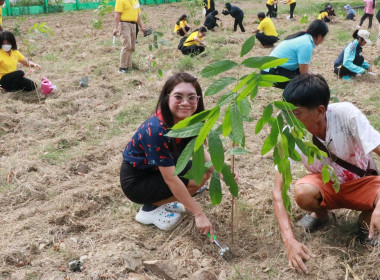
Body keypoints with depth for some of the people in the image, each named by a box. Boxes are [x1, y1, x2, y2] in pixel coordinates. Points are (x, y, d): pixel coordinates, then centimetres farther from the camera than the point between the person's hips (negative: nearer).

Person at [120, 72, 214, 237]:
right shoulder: (156, 130, -35)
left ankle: (161, 201, 10)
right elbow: (171, 179, -31)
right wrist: (198, 214, -27)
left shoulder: (190, 120, -13)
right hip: (136, 181, -7)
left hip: (158, 169, 7)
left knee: (204, 172, -6)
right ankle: (149, 208, -1)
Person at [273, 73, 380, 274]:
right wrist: (289, 240, -38)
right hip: (326, 186, 2)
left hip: (362, 183, -1)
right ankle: (321, 214, 4)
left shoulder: (346, 114, -30)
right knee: (302, 193, -33)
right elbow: (278, 191, -25)